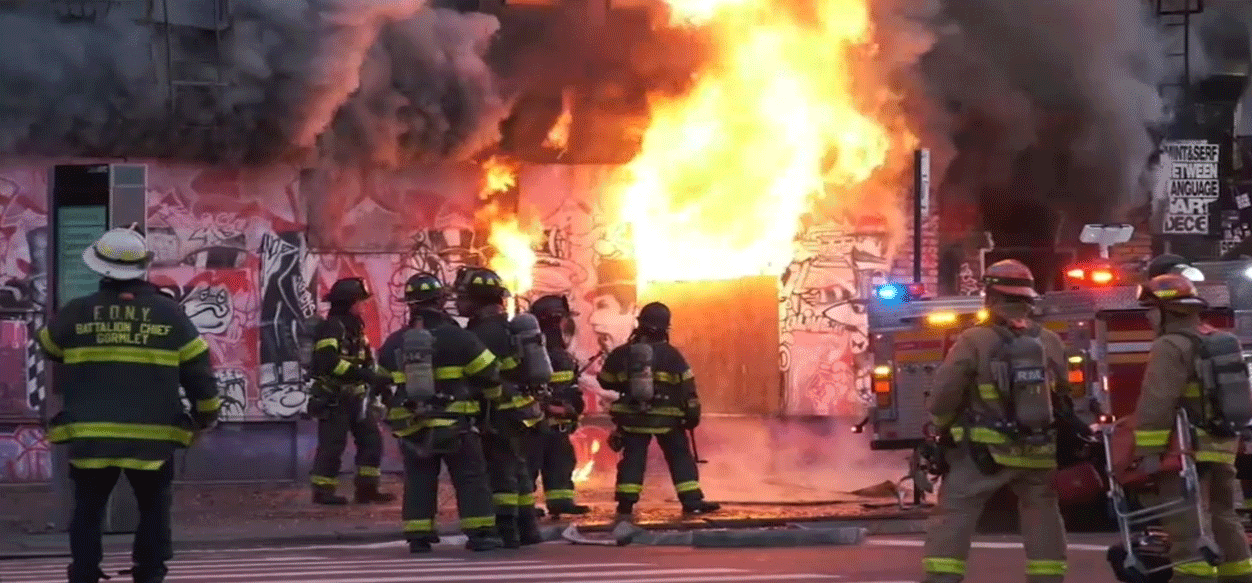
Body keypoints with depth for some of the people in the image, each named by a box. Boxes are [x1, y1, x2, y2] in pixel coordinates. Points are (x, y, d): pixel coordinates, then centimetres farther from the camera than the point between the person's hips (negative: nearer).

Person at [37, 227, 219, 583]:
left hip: (90, 437, 1)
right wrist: (206, 413, 16)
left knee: (88, 509, 14)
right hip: (151, 437, -1)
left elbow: (48, 347, 19)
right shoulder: (169, 314, -3)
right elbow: (198, 370, 0)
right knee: (154, 508, 16)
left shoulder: (76, 313, -1)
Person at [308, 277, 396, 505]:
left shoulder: (354, 326, 15)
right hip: (334, 398, -9)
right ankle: (322, 491, 1)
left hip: (355, 397, 9)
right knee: (332, 445, -6)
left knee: (371, 440, 7)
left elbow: (364, 360, 21)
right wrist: (365, 375, -30)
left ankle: (366, 488, 11)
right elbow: (329, 362, -28)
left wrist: (378, 378, 4)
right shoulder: (331, 328, -15)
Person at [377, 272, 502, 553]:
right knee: (471, 478, 3)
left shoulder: (394, 344, 4)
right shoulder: (457, 339, -10)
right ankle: (480, 533, -1)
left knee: (418, 482, 8)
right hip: (453, 423, -3)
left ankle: (418, 537, 5)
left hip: (412, 426, 3)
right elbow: (489, 372, -6)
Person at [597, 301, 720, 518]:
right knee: (680, 457, 6)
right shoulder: (671, 355, -8)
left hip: (632, 417, 2)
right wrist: (692, 412, 0)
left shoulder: (622, 354, -1)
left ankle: (625, 505, 2)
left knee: (633, 459, 7)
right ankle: (692, 501, 2)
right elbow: (686, 386, -8)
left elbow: (606, 382, 11)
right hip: (666, 417, -2)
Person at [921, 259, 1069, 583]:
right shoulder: (1050, 343, 3)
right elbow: (1061, 398, 14)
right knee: (1042, 517, 16)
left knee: (953, 516, -1)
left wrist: (941, 426, 11)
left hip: (984, 449, -4)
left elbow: (944, 394, -9)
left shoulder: (974, 341, -12)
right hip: (1038, 450, 4)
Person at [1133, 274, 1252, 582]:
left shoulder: (1170, 347, -12)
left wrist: (1148, 452, -23)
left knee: (1189, 528, -13)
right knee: (1222, 520, 17)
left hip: (1187, 452, -9)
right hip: (1223, 448, 9)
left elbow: (1157, 404, -21)